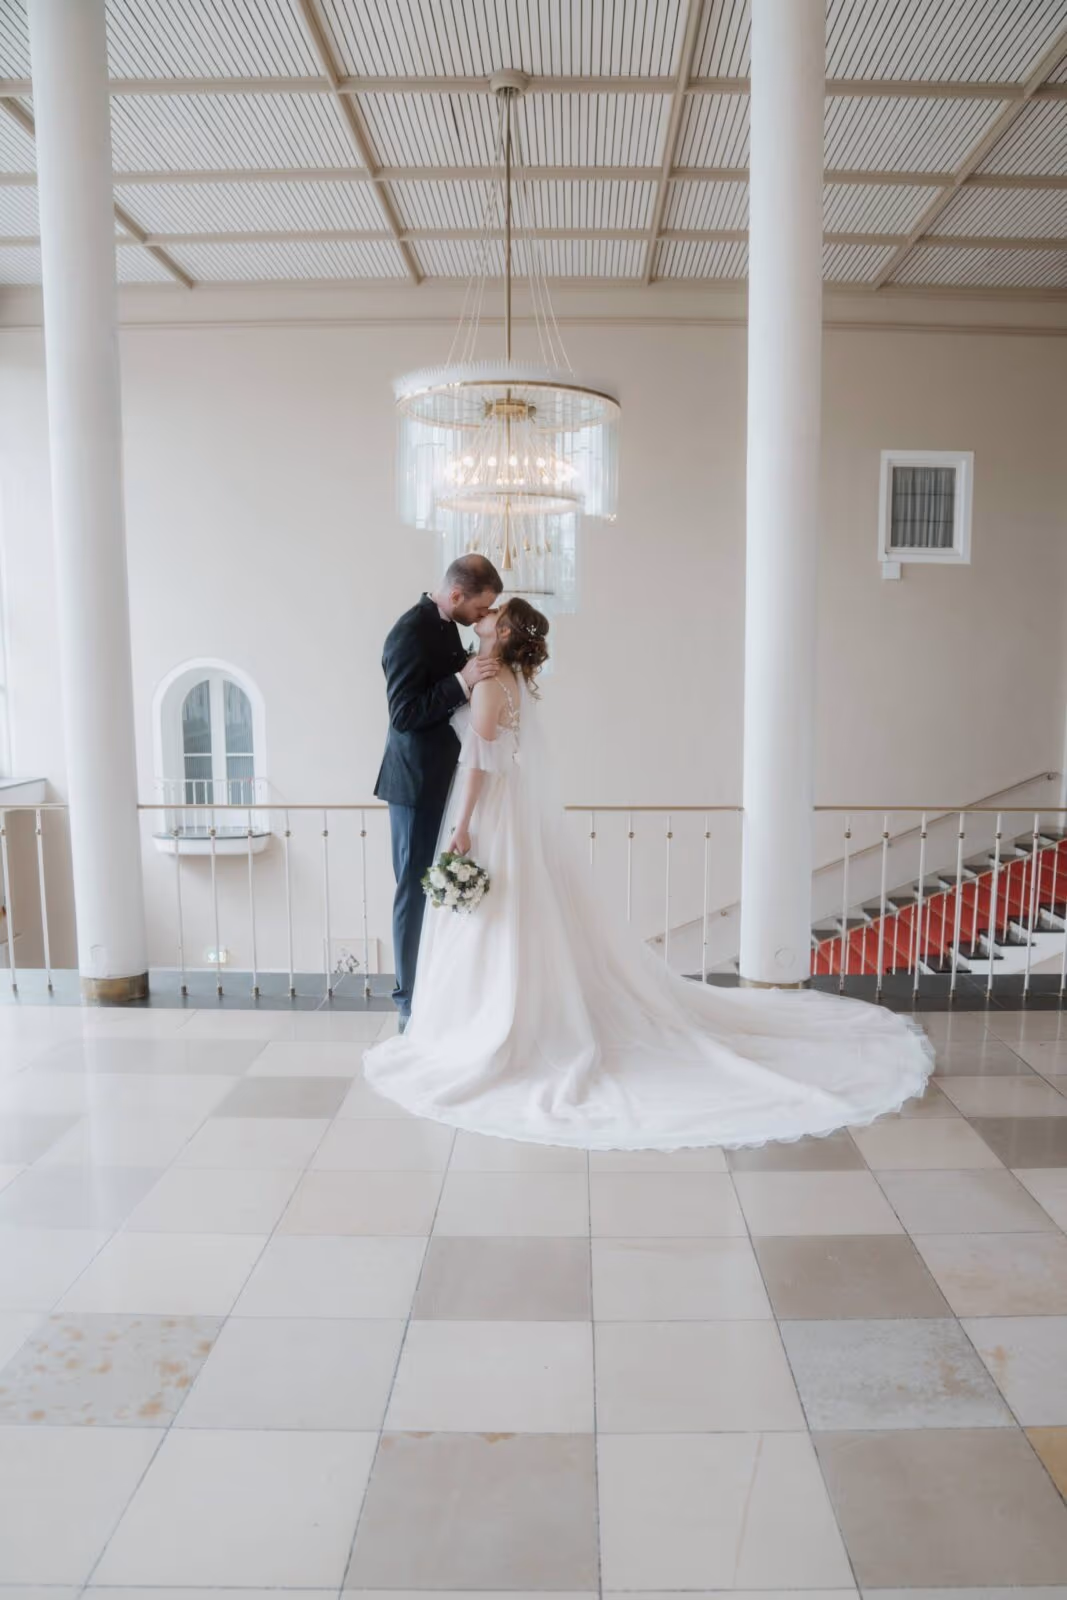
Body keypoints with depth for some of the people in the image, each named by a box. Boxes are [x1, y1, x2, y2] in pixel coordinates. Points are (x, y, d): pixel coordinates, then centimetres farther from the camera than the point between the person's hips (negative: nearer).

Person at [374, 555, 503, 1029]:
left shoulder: (445, 625, 10)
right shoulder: (410, 633, -18)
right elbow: (403, 714, -22)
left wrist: (476, 666, 5)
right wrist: (462, 681, -28)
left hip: (441, 780, 9)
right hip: (417, 784, -9)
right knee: (416, 890, 0)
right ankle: (412, 1002, 11)